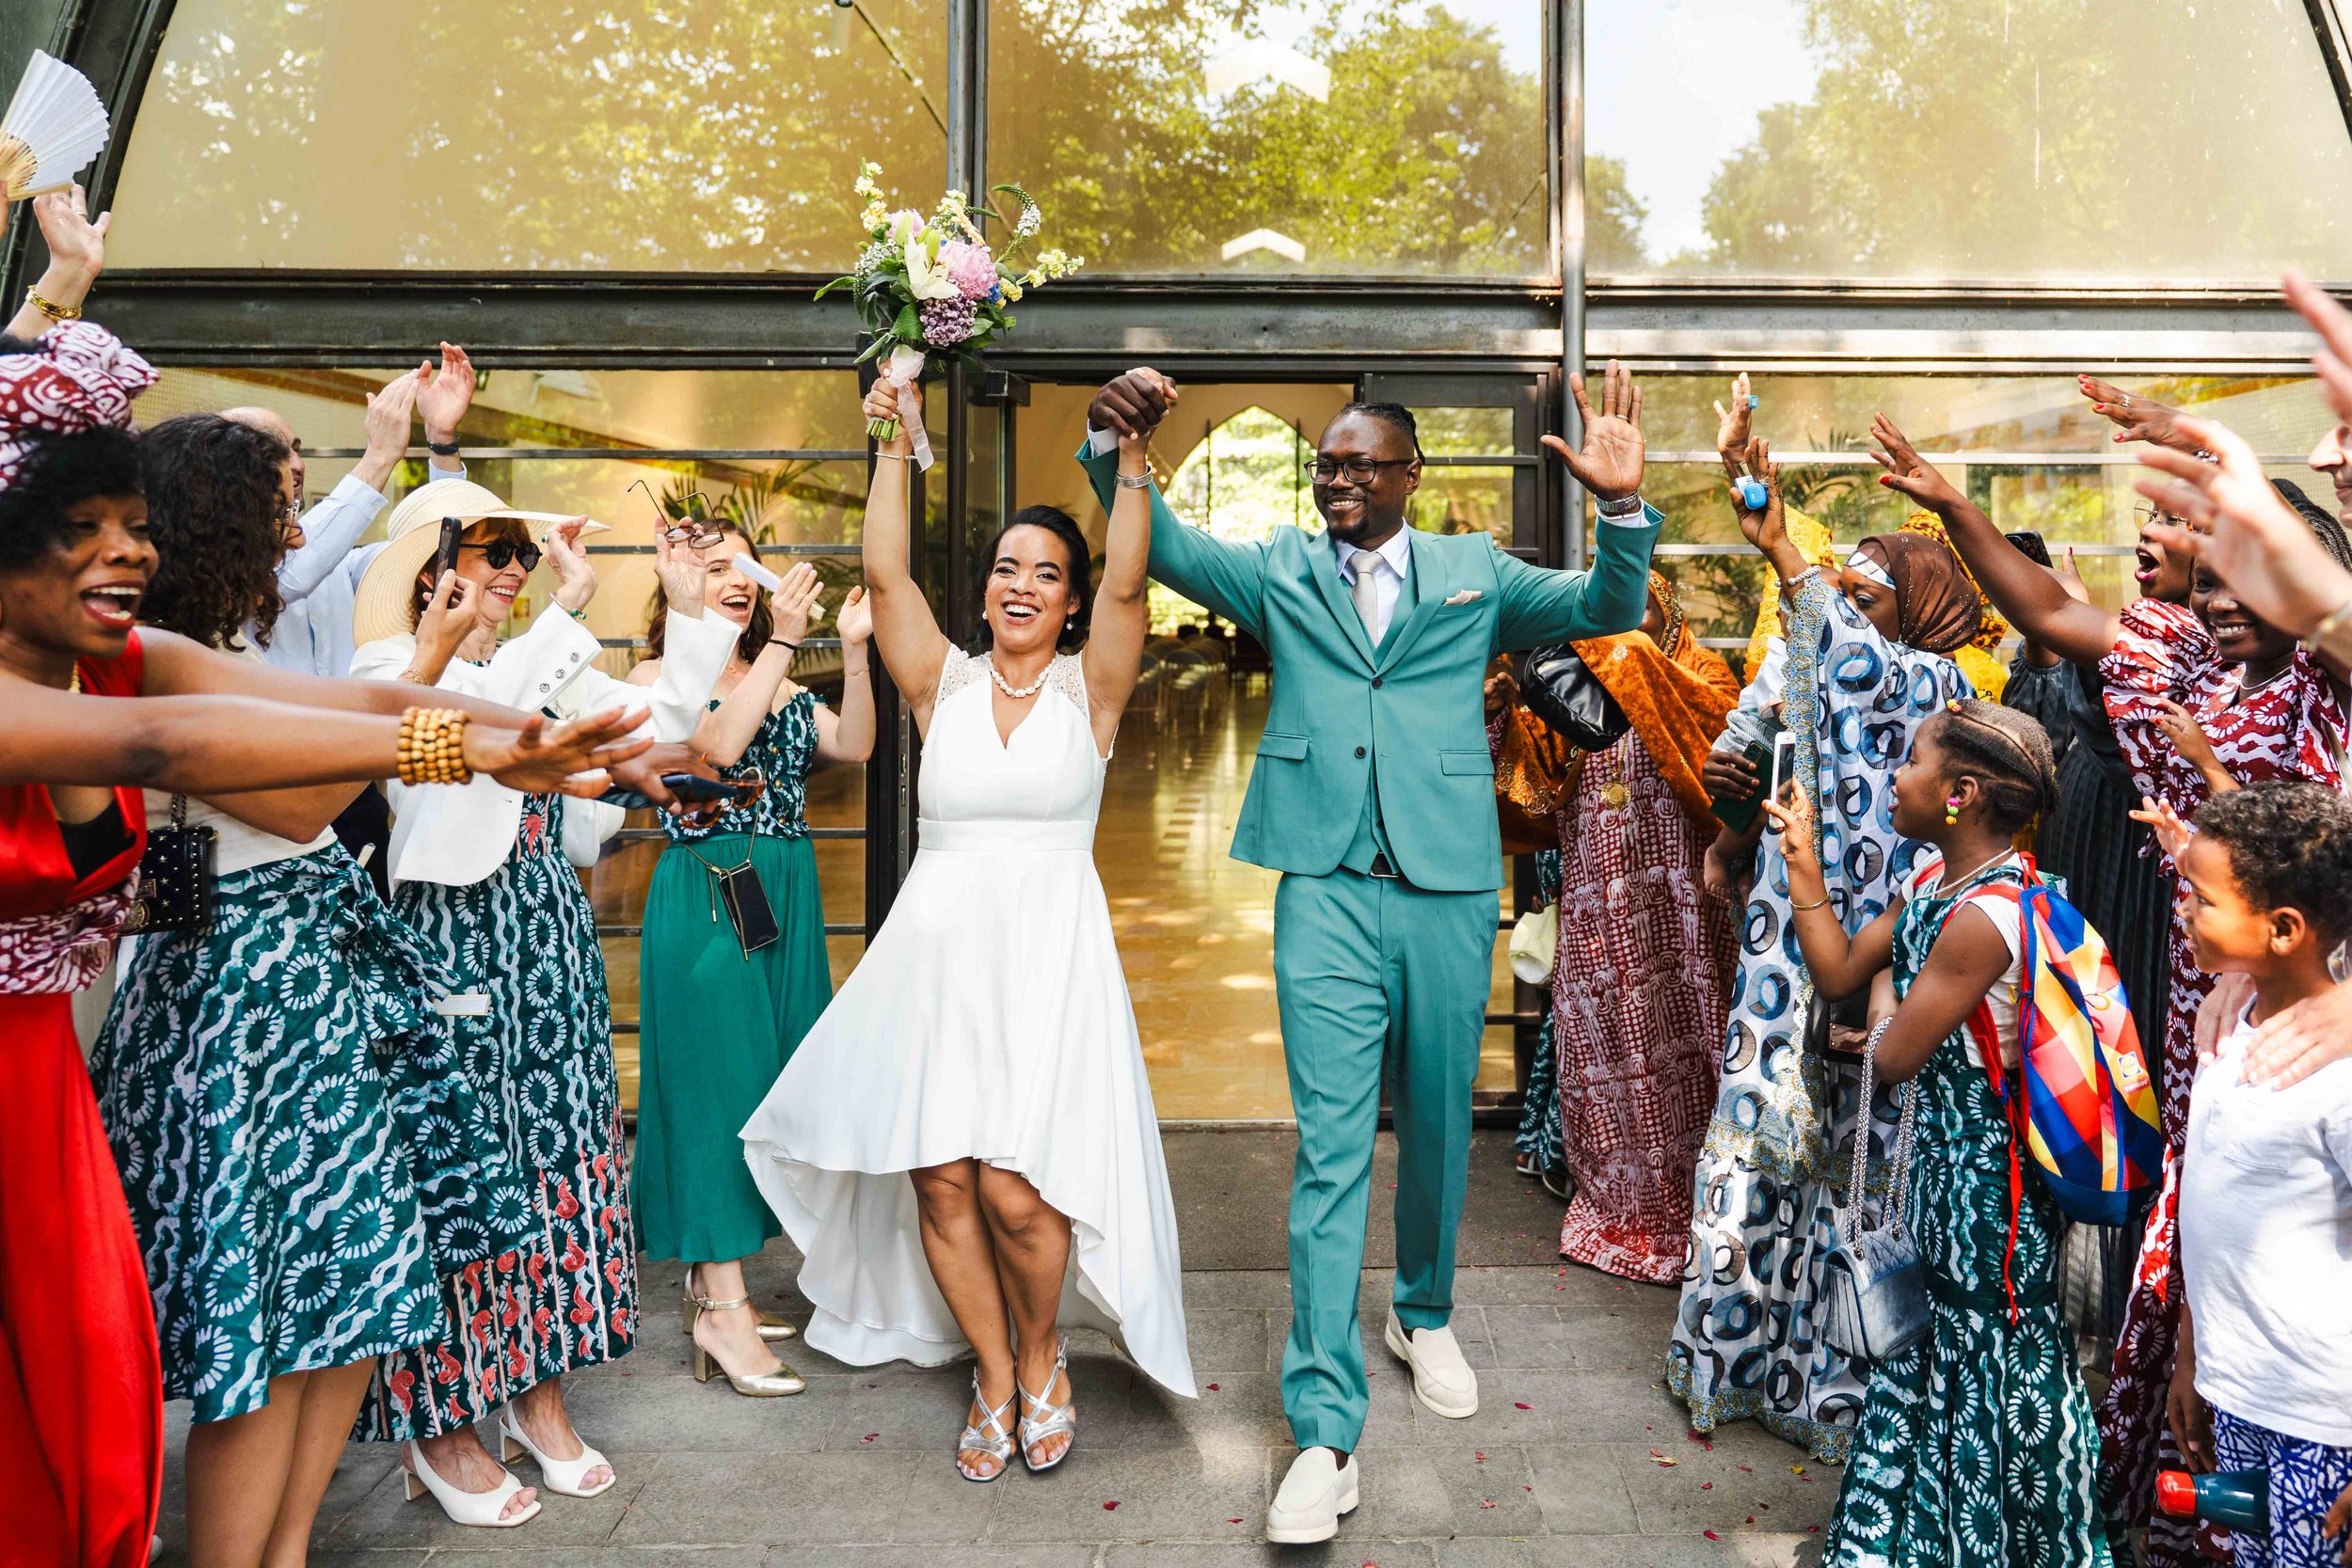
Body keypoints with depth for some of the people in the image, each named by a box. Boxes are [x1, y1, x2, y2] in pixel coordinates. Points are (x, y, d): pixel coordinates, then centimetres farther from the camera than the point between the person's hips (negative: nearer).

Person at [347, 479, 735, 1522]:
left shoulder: (545, 663, 14)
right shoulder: (392, 659, -4)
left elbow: (661, 723, 10)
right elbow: (471, 711, -26)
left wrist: (688, 610, 2)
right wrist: (572, 606, -29)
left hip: (551, 936, 6)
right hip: (453, 937, -6)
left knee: (559, 1152, 10)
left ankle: (537, 1389, 24)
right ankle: (437, 1421, 16)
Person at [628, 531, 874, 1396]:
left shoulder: (781, 683, 15)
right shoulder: (657, 677, -1)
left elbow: (853, 746, 1)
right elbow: (720, 743, -20)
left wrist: (854, 650, -11)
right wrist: (782, 642, -20)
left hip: (785, 894, 6)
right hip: (704, 893, -6)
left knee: (768, 1079, 9)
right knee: (717, 1075, -6)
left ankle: (713, 1281, 22)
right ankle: (722, 1308, 0)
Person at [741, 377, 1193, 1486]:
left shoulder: (1090, 687, 4)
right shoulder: (943, 682, 8)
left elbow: (1127, 583, -10)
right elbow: (884, 574, 0)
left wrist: (1132, 457, -15)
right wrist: (895, 447, -2)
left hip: (1048, 953, -2)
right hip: (936, 947, 3)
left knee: (1016, 1189, -9)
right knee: (941, 1180, 2)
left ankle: (1042, 1359, 21)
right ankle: (994, 1375, 25)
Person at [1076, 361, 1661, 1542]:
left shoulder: (1473, 574, 10)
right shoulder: (1279, 571, 9)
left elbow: (1607, 610, 5)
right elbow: (1161, 547, -1)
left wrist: (1623, 507, -14)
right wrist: (1112, 450, -21)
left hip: (1449, 888, 2)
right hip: (1326, 887, -1)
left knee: (1437, 1128, 16)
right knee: (1330, 1148, -4)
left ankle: (1423, 1314, 42)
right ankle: (1325, 1432, 2)